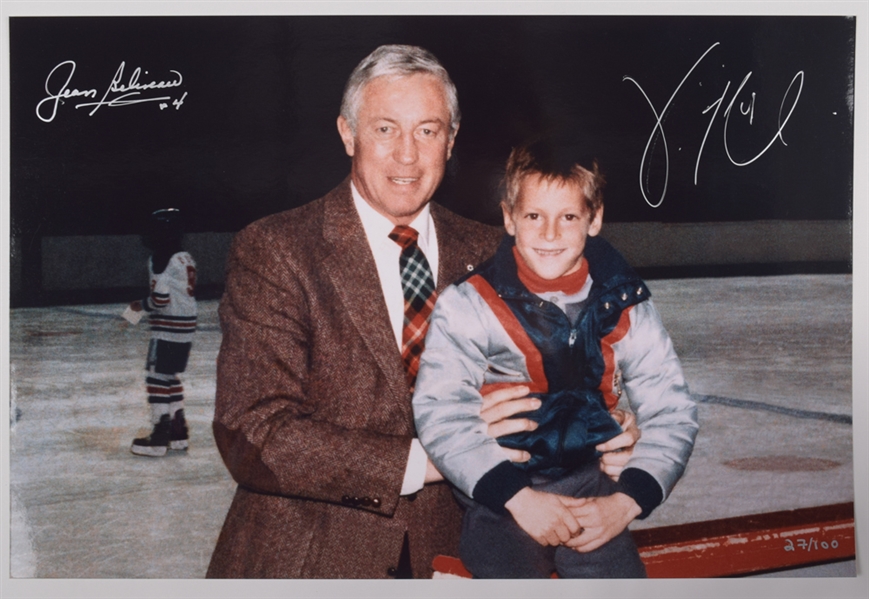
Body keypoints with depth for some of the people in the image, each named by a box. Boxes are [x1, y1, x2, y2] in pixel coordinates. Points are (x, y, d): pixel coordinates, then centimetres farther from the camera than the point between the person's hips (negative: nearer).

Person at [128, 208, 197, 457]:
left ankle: (160, 437, -3)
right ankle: (178, 430, 21)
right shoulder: (186, 258, 12)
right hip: (186, 327, 9)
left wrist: (142, 305, -2)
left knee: (157, 378, -4)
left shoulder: (160, 260, -15)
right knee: (171, 377, 17)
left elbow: (161, 298, -20)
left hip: (168, 329, -9)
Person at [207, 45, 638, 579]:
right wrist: (426, 459, -23)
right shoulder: (273, 252, -9)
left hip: (445, 555, 3)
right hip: (304, 557, -2)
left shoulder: (486, 255, 4)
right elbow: (253, 437, -17)